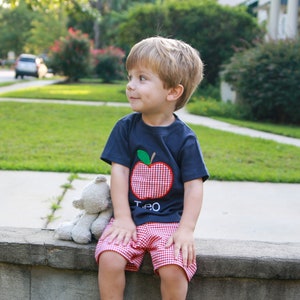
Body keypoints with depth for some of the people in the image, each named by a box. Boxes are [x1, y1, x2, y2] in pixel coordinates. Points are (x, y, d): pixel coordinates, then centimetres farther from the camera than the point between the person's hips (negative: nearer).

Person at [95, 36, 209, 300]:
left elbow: (194, 186, -6)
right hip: (130, 217, 2)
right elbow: (119, 171, -4)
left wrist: (187, 229, -15)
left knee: (173, 269, -24)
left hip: (168, 221, -2)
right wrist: (122, 218, -10)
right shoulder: (125, 128, 0)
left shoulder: (185, 139, -6)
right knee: (109, 260, -22)